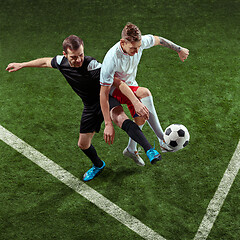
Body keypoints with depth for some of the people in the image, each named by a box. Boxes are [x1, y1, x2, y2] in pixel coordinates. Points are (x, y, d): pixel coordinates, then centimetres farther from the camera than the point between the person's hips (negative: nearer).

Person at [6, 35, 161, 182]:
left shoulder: (92, 65, -30)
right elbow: (46, 62, 12)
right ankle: (98, 165, 44)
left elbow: (118, 83, -33)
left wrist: (136, 102, -40)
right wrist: (21, 65, 23)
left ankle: (150, 151, -42)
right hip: (90, 107, 6)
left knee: (121, 119, -39)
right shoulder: (61, 62, -12)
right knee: (83, 144, 14)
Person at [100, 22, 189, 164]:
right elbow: (103, 94, -34)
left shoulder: (140, 42, -21)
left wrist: (179, 49, 13)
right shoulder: (112, 58, -36)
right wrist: (108, 124, -36)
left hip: (131, 85, 7)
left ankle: (131, 150, 31)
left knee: (141, 119, 1)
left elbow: (158, 40, 4)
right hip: (114, 90, -7)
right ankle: (163, 140, -28)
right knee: (145, 93, -33)